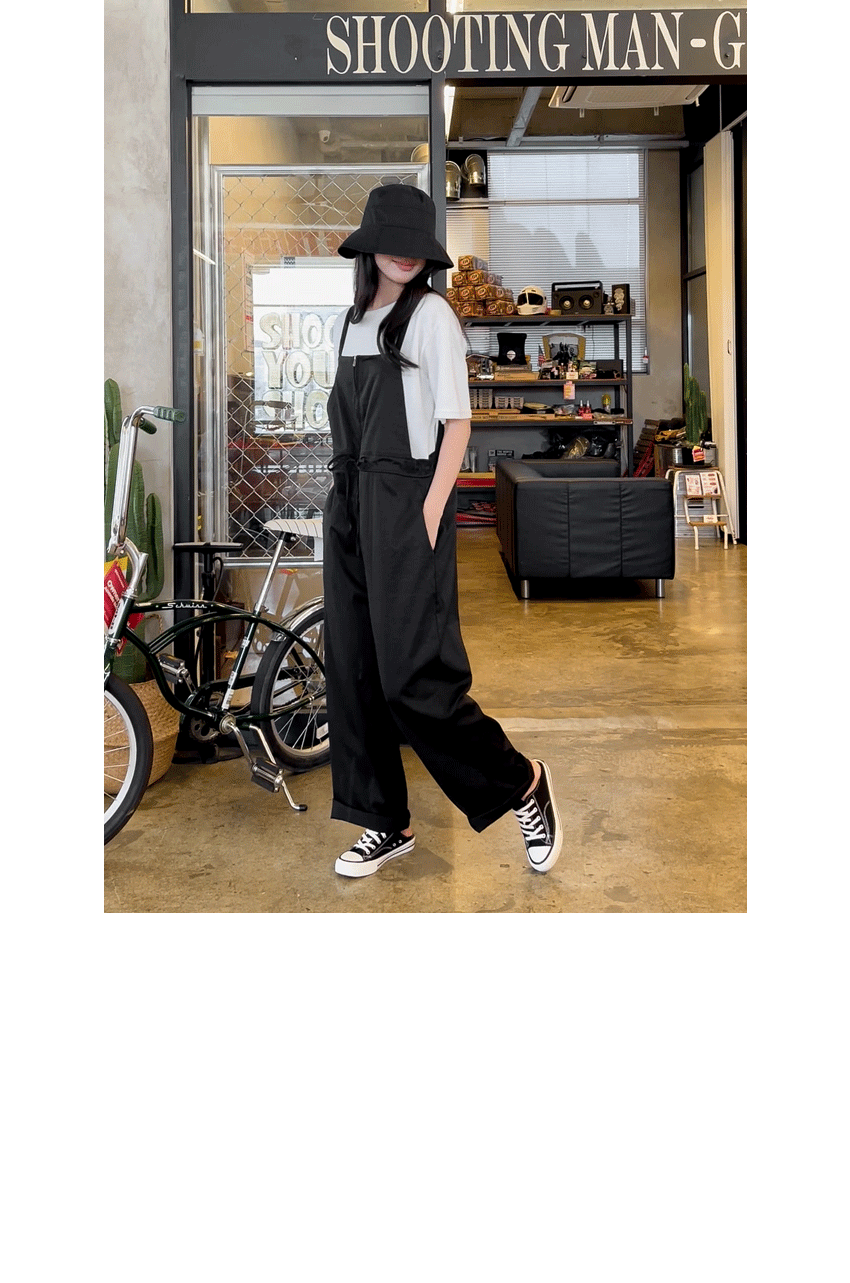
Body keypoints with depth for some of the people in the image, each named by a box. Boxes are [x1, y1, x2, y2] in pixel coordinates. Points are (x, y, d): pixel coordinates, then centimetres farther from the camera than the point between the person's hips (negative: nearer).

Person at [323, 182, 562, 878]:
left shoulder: (431, 314, -4)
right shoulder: (351, 321, 16)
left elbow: (456, 422, -9)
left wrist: (430, 515, -16)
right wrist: (347, 502, 12)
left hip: (406, 500, -7)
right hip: (348, 502, 7)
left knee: (413, 676, -11)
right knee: (352, 670, 6)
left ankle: (522, 784, 9)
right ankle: (387, 823, 18)